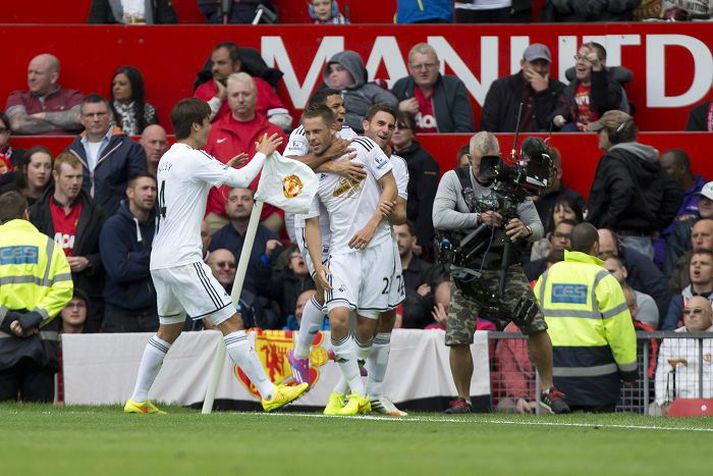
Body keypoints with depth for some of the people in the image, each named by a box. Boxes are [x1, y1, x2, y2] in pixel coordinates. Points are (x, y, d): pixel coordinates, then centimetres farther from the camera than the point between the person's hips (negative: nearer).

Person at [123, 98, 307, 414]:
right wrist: (262, 154, 5)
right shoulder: (192, 159, -13)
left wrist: (224, 169, 25)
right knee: (231, 323, -8)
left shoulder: (169, 159, 14)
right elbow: (242, 180, -11)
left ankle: (138, 400, 21)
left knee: (168, 330, 21)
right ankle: (268, 393, -10)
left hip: (160, 260, 9)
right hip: (183, 260, -9)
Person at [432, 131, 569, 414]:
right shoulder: (454, 180, -2)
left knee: (536, 326, -11)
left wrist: (526, 230, -21)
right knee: (458, 339, -9)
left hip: (506, 270, 1)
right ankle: (463, 399, 11)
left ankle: (549, 391, 6)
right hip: (467, 271, -1)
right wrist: (478, 218, -27)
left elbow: (538, 228, 4)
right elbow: (439, 218, -17)